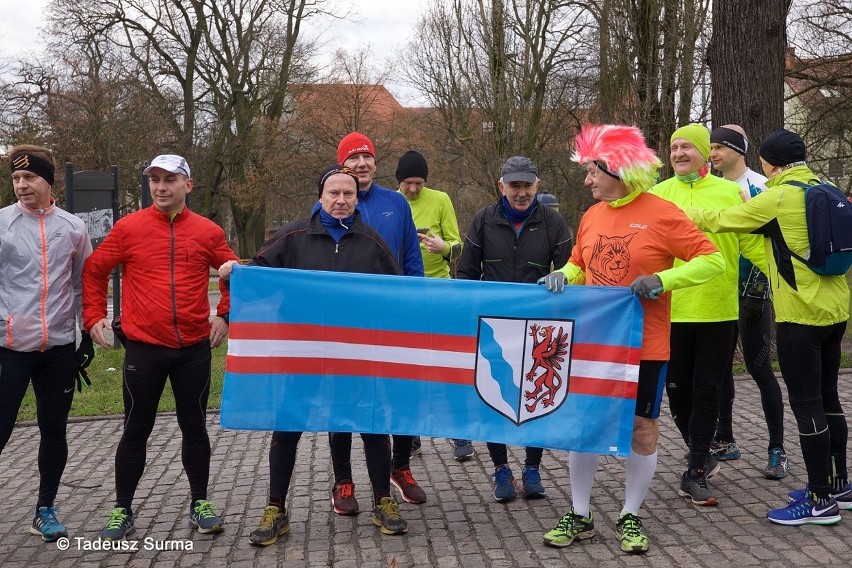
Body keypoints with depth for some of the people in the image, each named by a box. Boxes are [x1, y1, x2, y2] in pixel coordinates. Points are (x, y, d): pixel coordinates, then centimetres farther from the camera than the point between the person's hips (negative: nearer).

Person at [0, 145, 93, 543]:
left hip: (59, 347, 3)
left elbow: (84, 284, 14)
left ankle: (46, 510, 24)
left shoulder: (72, 227, 6)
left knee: (54, 430, 10)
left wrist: (88, 336, 13)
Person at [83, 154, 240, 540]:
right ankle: (122, 511, 18)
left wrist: (224, 314, 5)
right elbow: (94, 271, 8)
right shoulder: (129, 228, -2)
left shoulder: (207, 232, 2)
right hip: (144, 348, -1)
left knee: (194, 426, 10)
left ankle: (200, 503, 23)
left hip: (194, 349, 1)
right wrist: (94, 316, 2)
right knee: (136, 430, 7)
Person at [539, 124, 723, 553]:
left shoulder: (662, 214, -10)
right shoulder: (592, 216, 5)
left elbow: (712, 260, -10)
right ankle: (580, 516, 20)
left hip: (644, 345, -4)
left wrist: (663, 280, -21)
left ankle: (630, 517, 22)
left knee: (642, 427, 6)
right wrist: (563, 276, -4)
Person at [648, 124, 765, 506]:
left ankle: (696, 473, 13)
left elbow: (752, 242, 0)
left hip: (716, 309, -1)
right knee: (677, 389, 10)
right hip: (669, 309, 1)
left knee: (707, 391, 4)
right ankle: (701, 456, 32)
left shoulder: (730, 192, 1)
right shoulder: (657, 195, 3)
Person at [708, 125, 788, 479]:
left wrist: (760, 289, -17)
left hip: (751, 292, -6)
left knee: (758, 367, -4)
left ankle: (777, 450, 3)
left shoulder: (760, 187, -8)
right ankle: (725, 440, 22)